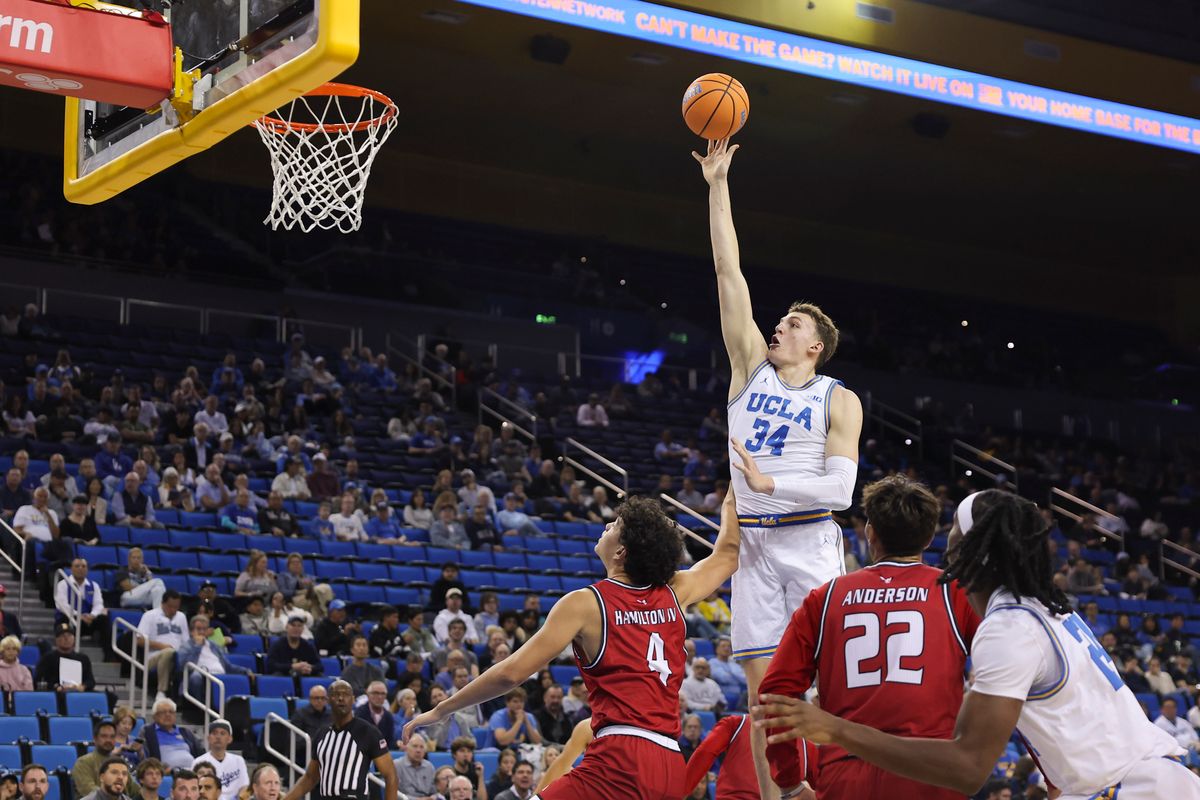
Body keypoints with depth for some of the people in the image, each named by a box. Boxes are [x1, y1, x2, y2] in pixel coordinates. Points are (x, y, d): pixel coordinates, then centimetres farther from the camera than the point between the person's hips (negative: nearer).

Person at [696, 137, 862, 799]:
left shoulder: (838, 401, 1)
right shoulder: (751, 368, 10)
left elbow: (841, 487, -9)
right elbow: (729, 276, 5)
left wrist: (771, 482, -20)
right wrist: (717, 185, 2)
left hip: (810, 542, -3)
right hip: (753, 544, 3)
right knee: (764, 687, 2)